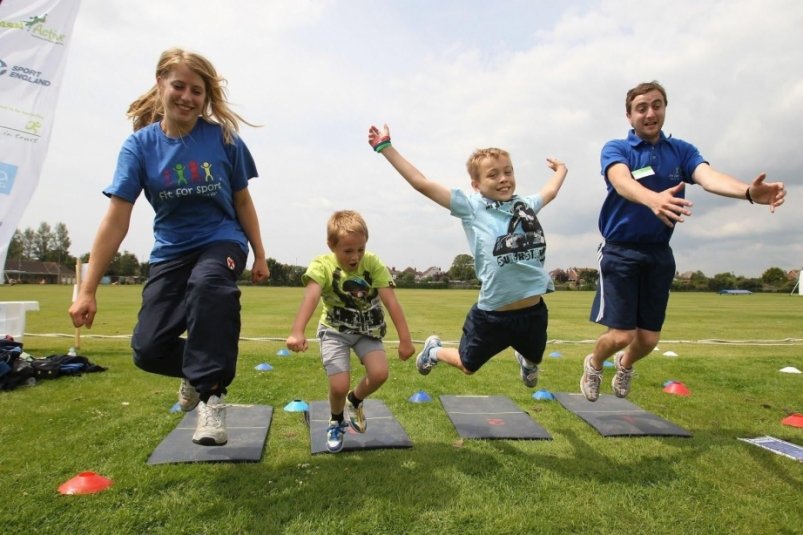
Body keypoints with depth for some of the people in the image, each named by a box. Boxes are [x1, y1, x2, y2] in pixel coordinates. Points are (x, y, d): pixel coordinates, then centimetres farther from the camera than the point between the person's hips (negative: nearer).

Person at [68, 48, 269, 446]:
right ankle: (198, 370, 28)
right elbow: (116, 219, -10)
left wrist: (259, 254, 8)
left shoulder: (224, 138, -8)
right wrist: (87, 289, -11)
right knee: (148, 349, -7)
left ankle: (211, 392, -23)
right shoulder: (140, 145, -7)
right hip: (171, 250, 2)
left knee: (208, 283, -38)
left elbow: (242, 201, 4)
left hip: (221, 241, -2)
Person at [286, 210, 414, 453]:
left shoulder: (373, 263, -17)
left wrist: (405, 339, -22)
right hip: (335, 330, -2)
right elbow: (310, 298, -39)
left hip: (367, 329, 2)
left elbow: (391, 301, -20)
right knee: (339, 386, -13)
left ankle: (355, 401, 17)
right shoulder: (322, 265, -22)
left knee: (379, 374, -18)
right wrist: (297, 332, -54)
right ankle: (336, 422, 23)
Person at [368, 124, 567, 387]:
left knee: (535, 360, 30)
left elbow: (549, 192, 29)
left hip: (533, 311, 5)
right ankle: (434, 350, 49)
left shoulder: (526, 205, 6)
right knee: (468, 365, 18)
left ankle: (525, 361, 68)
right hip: (492, 315, -4)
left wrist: (561, 169, 45)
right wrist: (385, 147, -11)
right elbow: (422, 183, -11)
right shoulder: (471, 207, -9)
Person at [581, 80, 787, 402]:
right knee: (622, 334, -8)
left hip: (659, 254, 4)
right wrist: (653, 199, -50)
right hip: (620, 252, -3)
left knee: (648, 338, 7)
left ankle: (625, 363, 43)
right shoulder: (615, 149, -5)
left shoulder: (681, 151, 5)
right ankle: (593, 363, 26)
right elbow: (621, 181, -28)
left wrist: (748, 191, -38)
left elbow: (709, 177, -16)